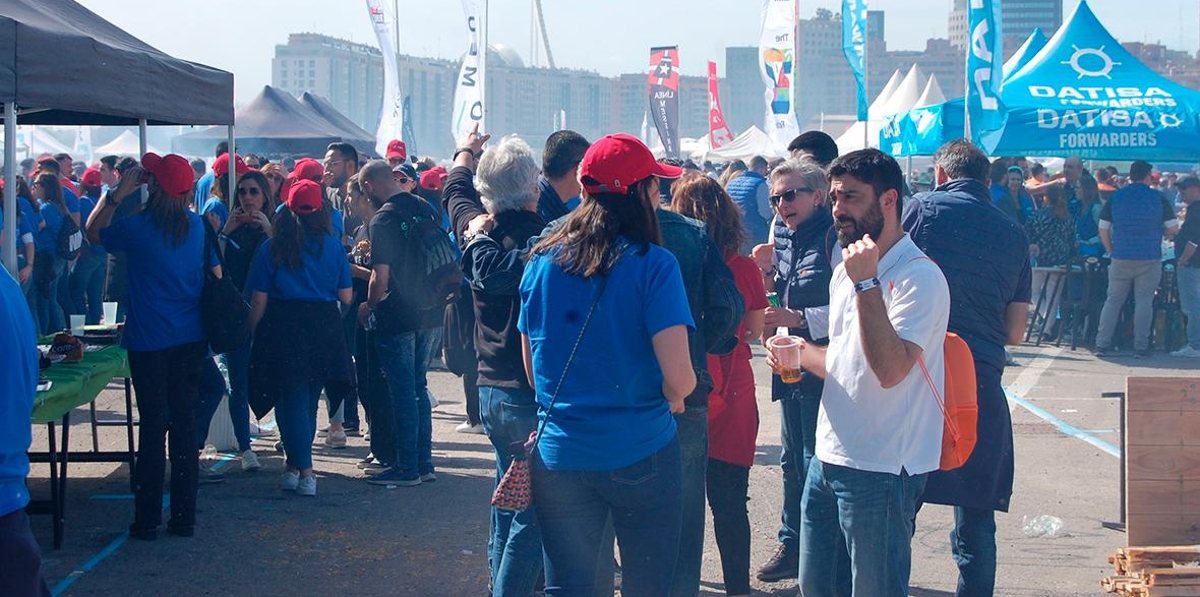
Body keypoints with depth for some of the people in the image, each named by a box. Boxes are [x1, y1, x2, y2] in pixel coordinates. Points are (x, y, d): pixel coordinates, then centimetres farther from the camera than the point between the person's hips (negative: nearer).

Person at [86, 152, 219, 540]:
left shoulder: (137, 228, -12)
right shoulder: (197, 225, 1)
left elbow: (93, 231, 5)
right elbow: (215, 273, 10)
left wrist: (117, 194, 3)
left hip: (149, 341, -4)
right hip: (190, 340, 4)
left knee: (152, 425, 1)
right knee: (184, 423, 8)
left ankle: (147, 519, 5)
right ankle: (184, 517, 12)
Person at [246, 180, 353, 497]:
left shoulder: (271, 248, -3)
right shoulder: (333, 246, 1)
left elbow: (259, 300, -5)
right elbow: (345, 296, 3)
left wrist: (253, 331, 7)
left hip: (284, 327, -2)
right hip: (324, 327, 2)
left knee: (291, 400, 2)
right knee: (309, 399, 15)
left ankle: (303, 471, -3)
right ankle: (296, 466, 23)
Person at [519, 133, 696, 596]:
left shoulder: (542, 262, 2)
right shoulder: (653, 265, -12)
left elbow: (533, 370, 11)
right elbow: (679, 378, -17)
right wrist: (673, 398, 4)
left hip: (558, 454, 4)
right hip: (641, 454, -4)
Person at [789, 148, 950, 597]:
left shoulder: (918, 276, -16)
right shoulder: (846, 271, 13)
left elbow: (890, 370, -27)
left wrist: (867, 283, -27)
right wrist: (803, 353, 5)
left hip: (882, 471, -9)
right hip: (829, 457, 9)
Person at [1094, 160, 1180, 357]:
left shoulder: (1116, 197, 2)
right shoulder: (1158, 198, -2)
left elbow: (1103, 229, 4)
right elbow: (1173, 229, 0)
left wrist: (1111, 251, 14)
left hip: (1121, 258, 2)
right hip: (1150, 259, -2)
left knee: (1113, 300, 8)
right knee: (1144, 302, 4)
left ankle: (1102, 344, 5)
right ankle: (1140, 347, 4)